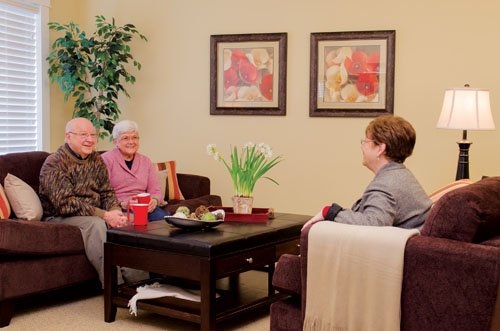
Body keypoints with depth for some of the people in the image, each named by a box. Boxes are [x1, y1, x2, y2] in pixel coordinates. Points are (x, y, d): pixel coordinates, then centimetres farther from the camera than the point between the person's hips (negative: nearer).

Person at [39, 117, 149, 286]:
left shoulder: (96, 160, 9)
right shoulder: (54, 163, -13)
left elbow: (107, 193, 8)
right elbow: (66, 204, -22)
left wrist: (115, 211, -16)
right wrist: (104, 215, -28)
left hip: (93, 215, 6)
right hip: (59, 217, -6)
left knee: (123, 221, -18)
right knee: (95, 224, -33)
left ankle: (141, 282, -19)